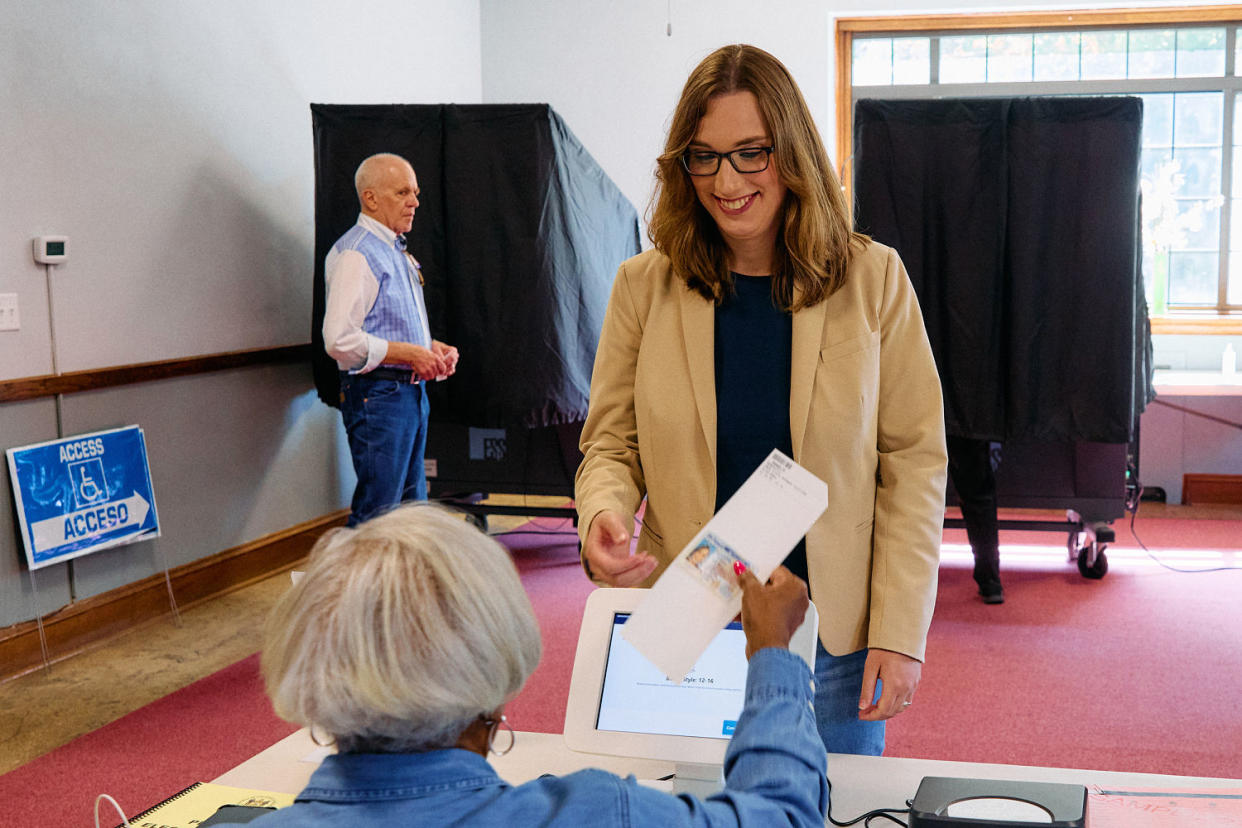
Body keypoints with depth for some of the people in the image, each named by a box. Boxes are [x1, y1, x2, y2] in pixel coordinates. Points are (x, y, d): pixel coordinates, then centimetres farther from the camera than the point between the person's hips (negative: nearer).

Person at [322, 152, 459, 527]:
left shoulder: (397, 251, 19)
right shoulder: (355, 254, -13)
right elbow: (340, 340, -23)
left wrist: (432, 347, 10)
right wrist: (411, 353, -18)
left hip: (411, 392, 10)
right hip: (378, 394, -10)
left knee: (412, 505, 14)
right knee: (377, 514, -8)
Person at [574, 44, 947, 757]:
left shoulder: (874, 280, -3)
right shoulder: (645, 285, 0)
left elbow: (915, 461, -2)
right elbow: (611, 445, 5)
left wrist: (900, 633, -7)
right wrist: (603, 515, -18)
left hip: (833, 639, 0)